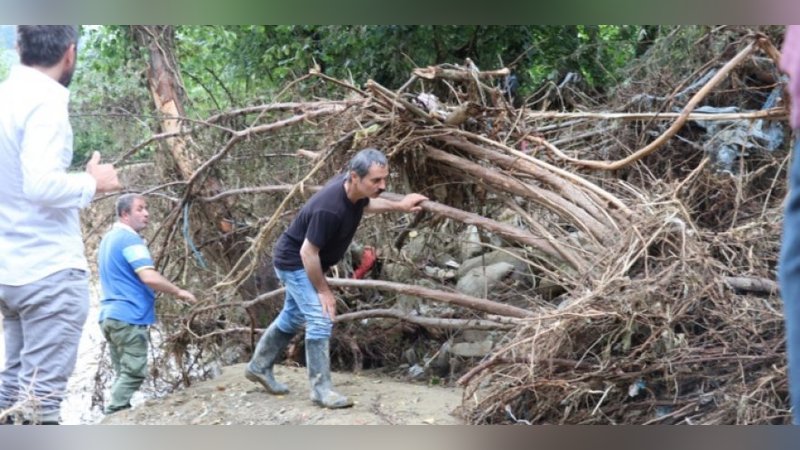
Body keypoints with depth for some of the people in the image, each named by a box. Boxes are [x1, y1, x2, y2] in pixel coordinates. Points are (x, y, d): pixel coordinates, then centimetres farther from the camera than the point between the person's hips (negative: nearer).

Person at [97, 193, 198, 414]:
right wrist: (179, 292, -10)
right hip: (129, 316, -10)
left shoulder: (108, 239, 19)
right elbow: (149, 277, -22)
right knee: (133, 374, -8)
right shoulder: (130, 239, -12)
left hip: (110, 315, 10)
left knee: (124, 374, 11)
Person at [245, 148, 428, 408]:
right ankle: (321, 390, -10)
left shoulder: (355, 191, -13)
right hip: (295, 261, -10)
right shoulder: (330, 208, -39)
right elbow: (308, 253, -30)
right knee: (320, 320, -16)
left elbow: (364, 205, 16)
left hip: (306, 262, 10)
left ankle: (259, 367, 40)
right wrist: (323, 289, -19)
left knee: (292, 317, 23)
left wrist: (399, 206, 8)